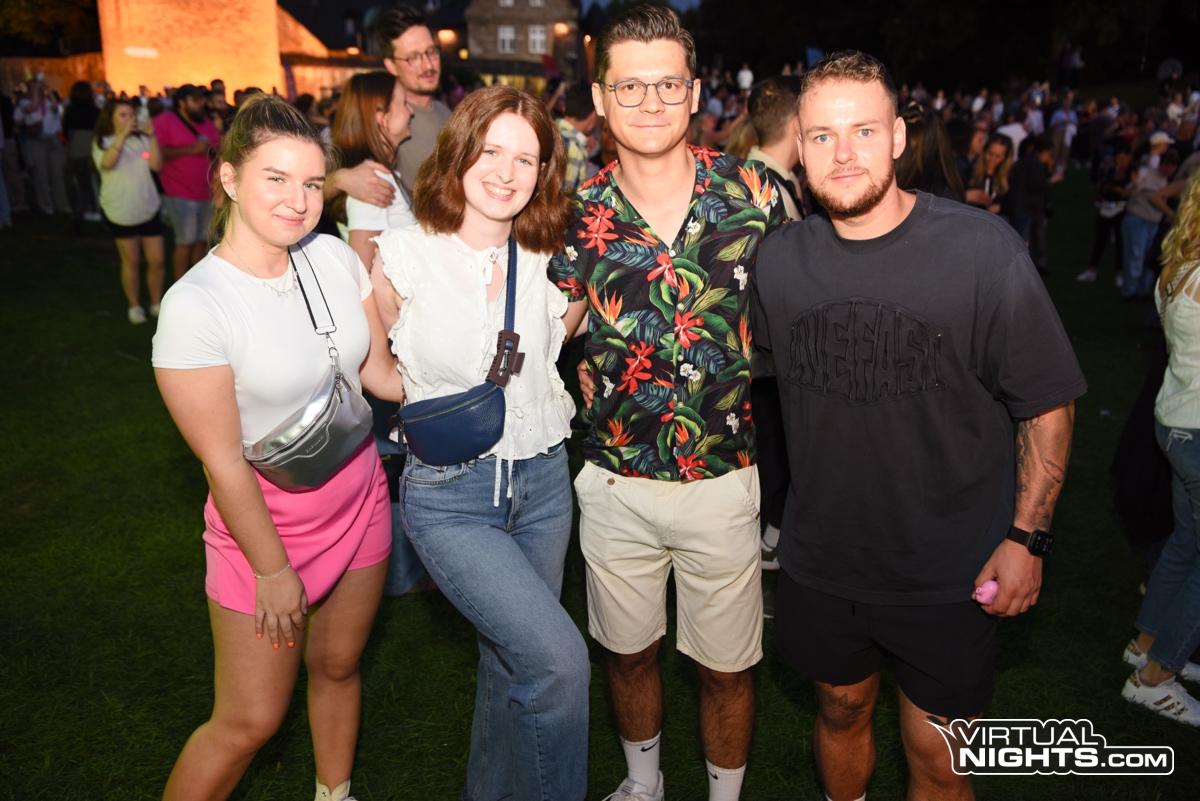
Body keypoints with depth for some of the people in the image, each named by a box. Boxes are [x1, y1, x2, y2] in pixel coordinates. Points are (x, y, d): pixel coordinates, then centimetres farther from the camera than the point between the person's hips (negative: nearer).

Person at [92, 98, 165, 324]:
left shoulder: (141, 139, 1)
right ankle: (134, 306, 21)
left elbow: (157, 165, -10)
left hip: (149, 209, 2)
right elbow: (107, 163, -24)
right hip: (120, 211, -2)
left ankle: (156, 304, 20)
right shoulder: (102, 142, -3)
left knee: (156, 260, 3)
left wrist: (152, 137, -18)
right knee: (131, 261, 7)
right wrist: (122, 135, -26)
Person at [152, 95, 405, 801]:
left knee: (338, 664, 23)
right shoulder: (194, 306, -22)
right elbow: (224, 461, -17)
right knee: (250, 722, 7)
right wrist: (273, 570, -11)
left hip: (360, 501, 5)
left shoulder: (334, 256, -7)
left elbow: (377, 369, 2)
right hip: (265, 524, -5)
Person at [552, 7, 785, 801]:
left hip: (727, 479, -1)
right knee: (628, 649, 21)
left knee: (726, 666, 15)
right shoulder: (575, 214, -6)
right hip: (615, 484, 2)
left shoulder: (755, 193, -7)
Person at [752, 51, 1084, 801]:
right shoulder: (780, 258, -6)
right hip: (822, 561, 3)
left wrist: (1027, 536, -11)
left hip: (950, 575, -3)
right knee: (842, 711, 25)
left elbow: (1048, 401, -9)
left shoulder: (983, 249, -17)